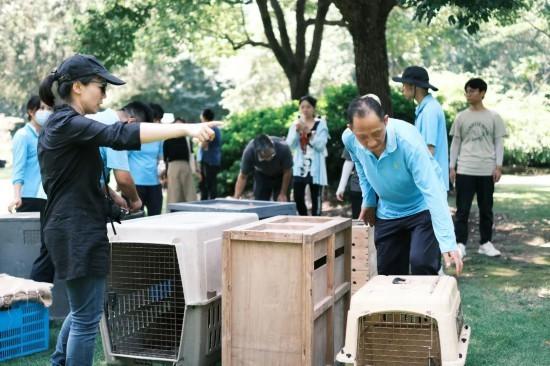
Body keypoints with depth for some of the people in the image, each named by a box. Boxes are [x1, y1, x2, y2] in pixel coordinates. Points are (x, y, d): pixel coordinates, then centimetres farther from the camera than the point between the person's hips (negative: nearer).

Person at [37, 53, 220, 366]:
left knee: (85, 309, 22)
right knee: (87, 316, -1)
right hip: (78, 233, -10)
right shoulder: (68, 124, -17)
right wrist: (185, 128, -37)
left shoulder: (64, 124, 15)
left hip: (77, 230, 10)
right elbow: (120, 135, -31)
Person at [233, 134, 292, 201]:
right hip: (262, 175, 1)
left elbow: (287, 172, -20)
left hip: (280, 176, -1)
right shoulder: (249, 152, -34)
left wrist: (283, 194, -15)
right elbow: (243, 177, -23)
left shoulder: (283, 148, -37)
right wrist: (236, 198, -32)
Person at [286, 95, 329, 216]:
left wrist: (308, 132, -19)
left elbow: (320, 145, -10)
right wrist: (297, 131, -13)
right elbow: (290, 144, 0)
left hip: (315, 167, -3)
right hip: (299, 167, 3)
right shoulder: (295, 124, 10)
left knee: (316, 199, 0)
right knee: (298, 198, 1)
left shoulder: (321, 124, 0)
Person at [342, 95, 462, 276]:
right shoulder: (349, 139, -18)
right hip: (387, 213, 5)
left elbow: (433, 192, -38)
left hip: (422, 208, -5)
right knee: (388, 273, 6)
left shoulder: (408, 140, -33)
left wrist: (448, 244, -43)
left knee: (421, 263, -23)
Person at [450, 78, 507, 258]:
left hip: (487, 170, 0)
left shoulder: (493, 117, 3)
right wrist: (452, 167, 3)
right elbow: (455, 143, 8)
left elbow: (499, 143, 4)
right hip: (464, 170, 0)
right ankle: (460, 243, 3)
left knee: (486, 209, 8)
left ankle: (485, 243, 17)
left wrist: (498, 166, -4)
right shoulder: (461, 117, 6)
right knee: (462, 209, -1)